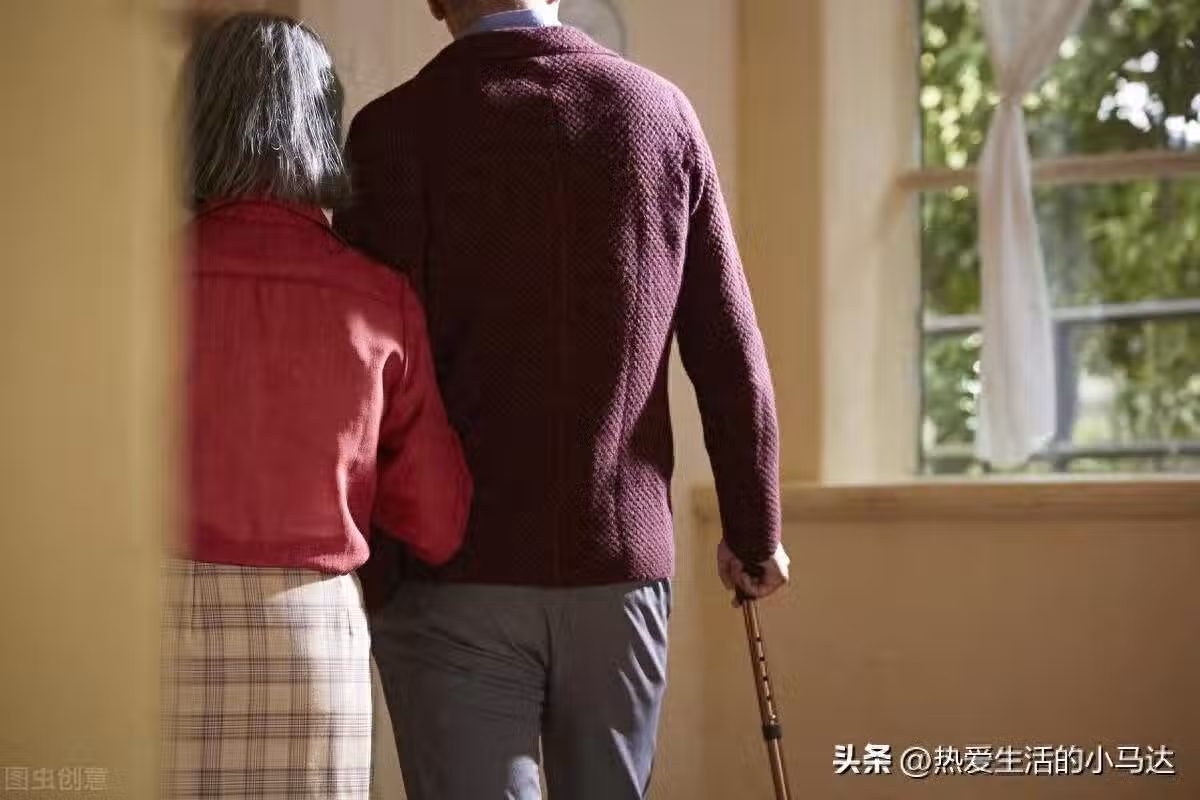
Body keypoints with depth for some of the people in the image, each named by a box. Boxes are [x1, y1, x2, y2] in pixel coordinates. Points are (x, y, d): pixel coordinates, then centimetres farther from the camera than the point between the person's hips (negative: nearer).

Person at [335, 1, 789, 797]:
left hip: (455, 579, -3)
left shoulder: (397, 129, -6)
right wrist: (754, 531, 18)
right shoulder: (661, 112, 5)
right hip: (622, 565, 4)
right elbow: (731, 354, 6)